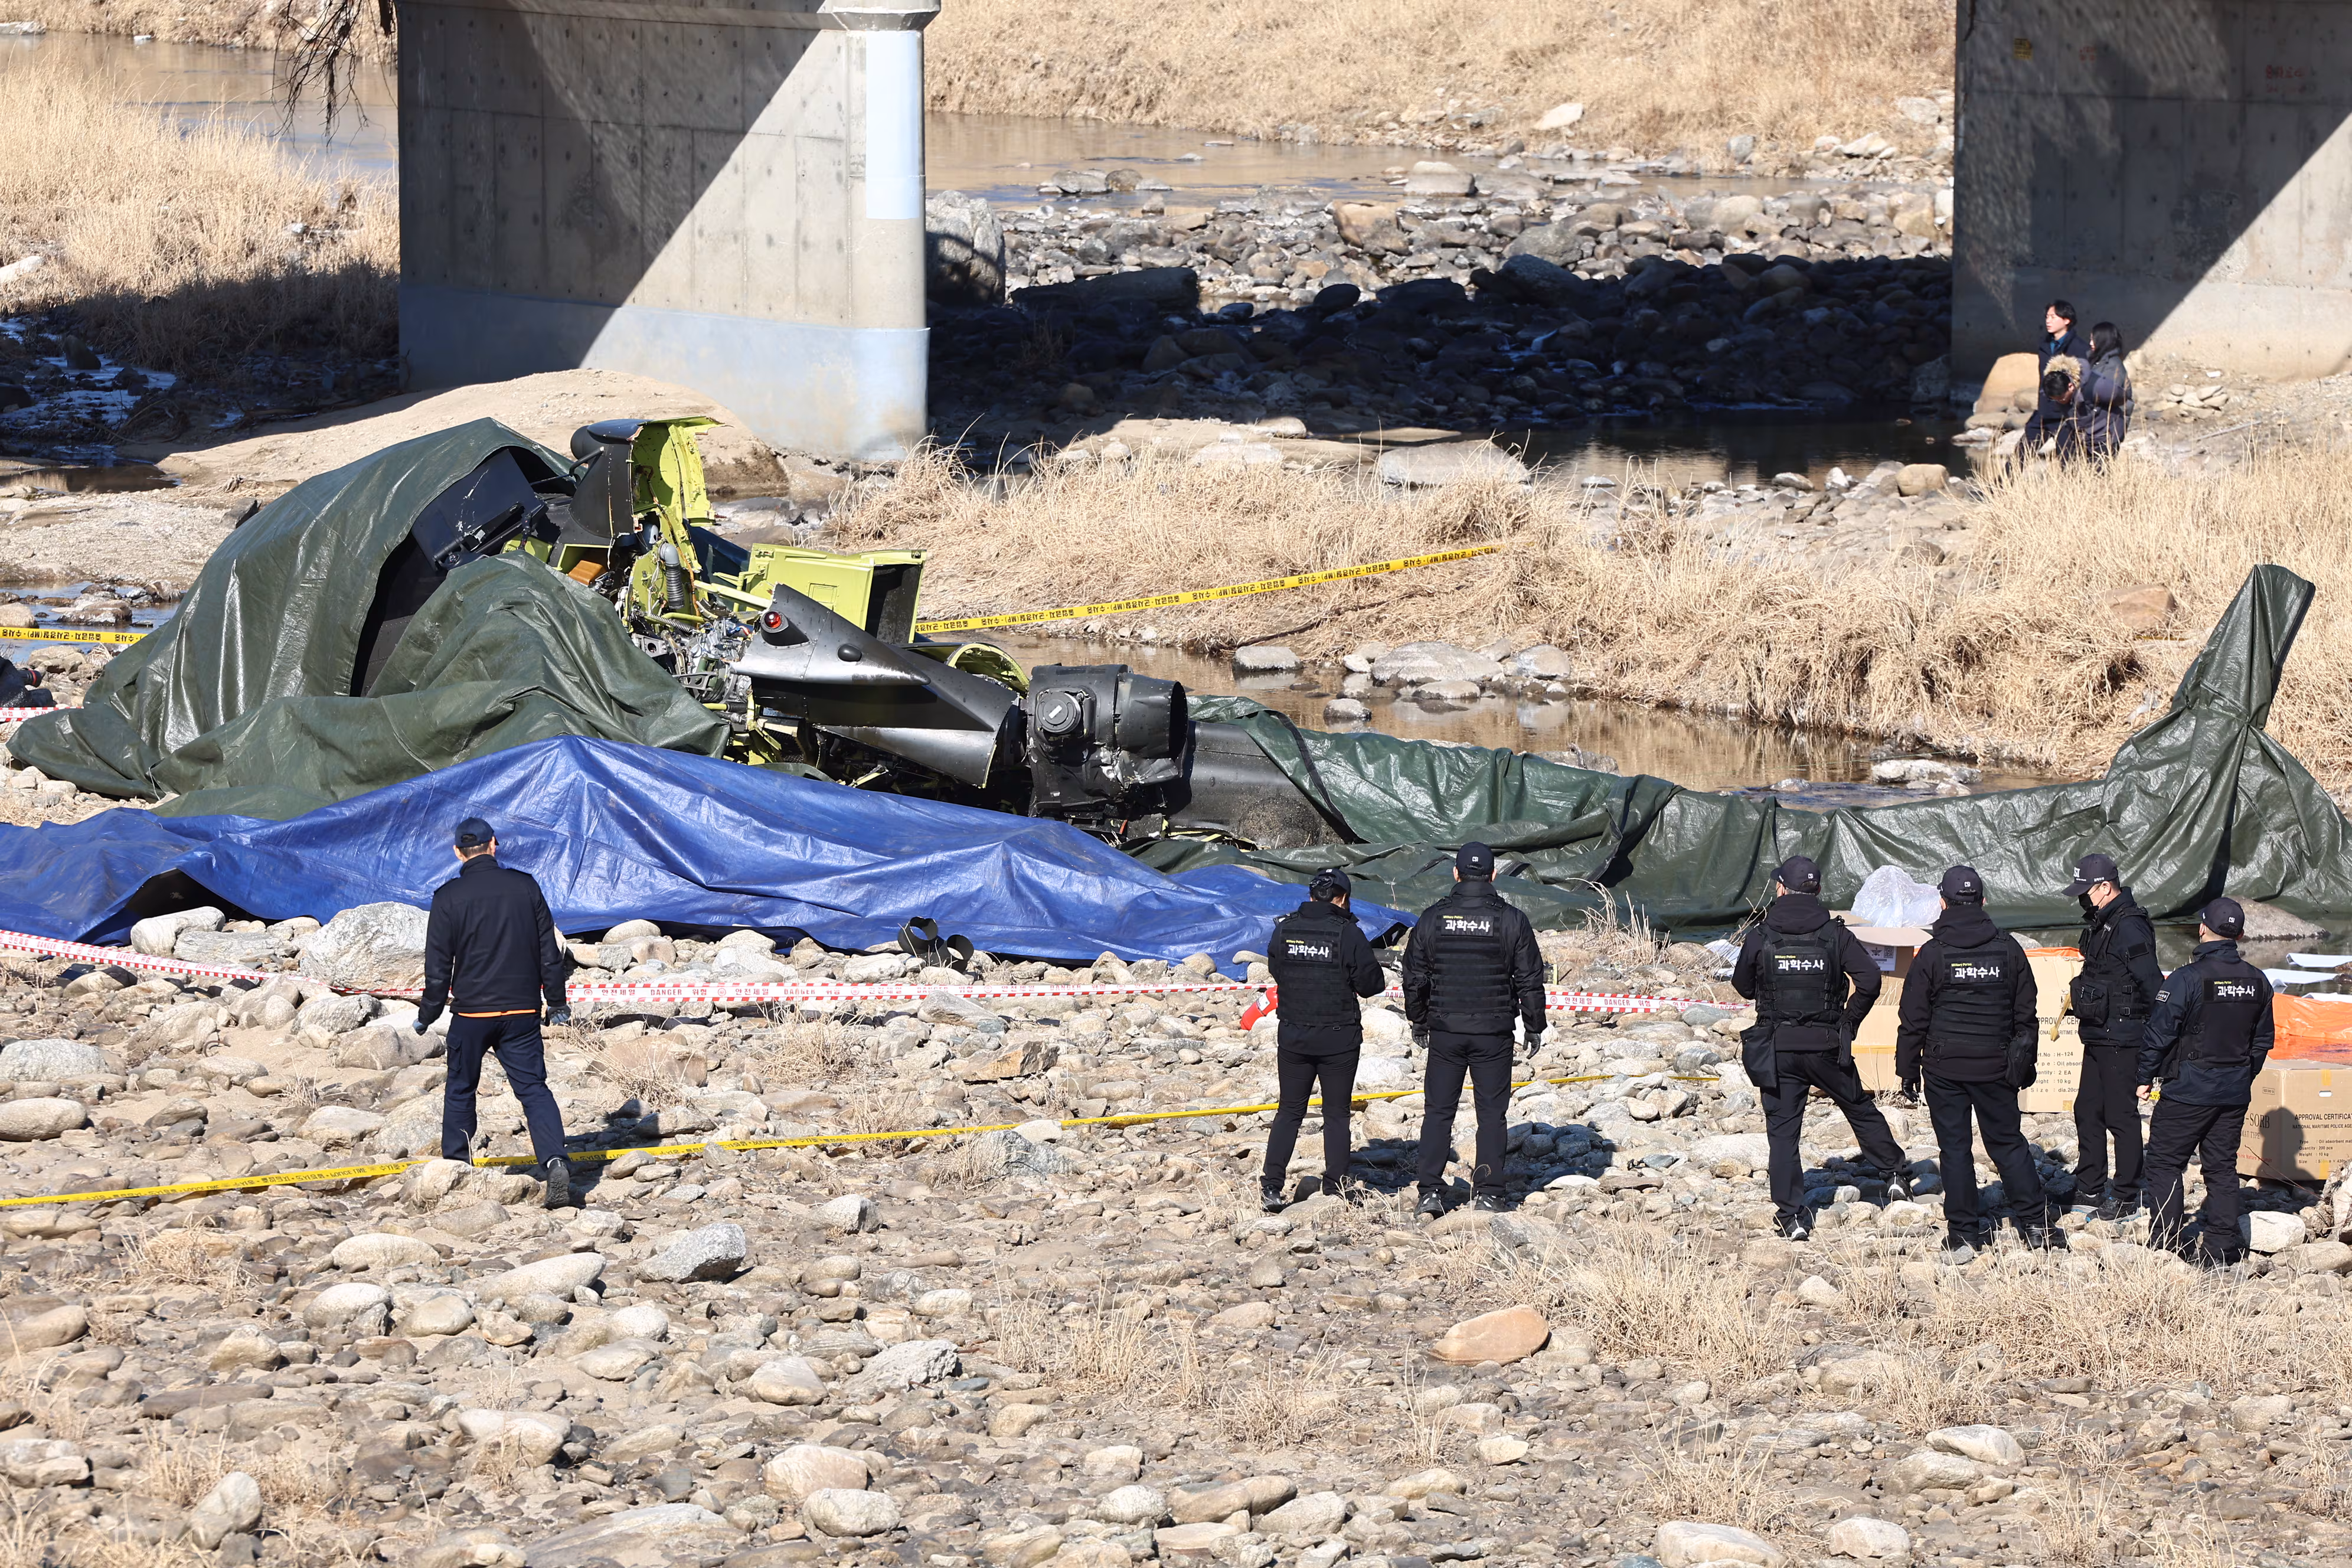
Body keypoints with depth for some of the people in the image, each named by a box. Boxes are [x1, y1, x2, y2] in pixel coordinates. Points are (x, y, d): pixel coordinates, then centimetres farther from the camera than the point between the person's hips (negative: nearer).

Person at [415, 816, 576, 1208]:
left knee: (460, 1090, 16)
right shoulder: (525, 887, 0)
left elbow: (438, 966, -3)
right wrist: (556, 1002, 17)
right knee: (534, 1088, 0)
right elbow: (549, 952, 6)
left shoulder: (449, 897, -6)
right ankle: (555, 1162, -19)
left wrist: (427, 1015, 10)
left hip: (472, 1012, -1)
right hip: (522, 1012, 1)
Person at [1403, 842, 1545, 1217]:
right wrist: (1535, 1027, 11)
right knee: (1492, 1113, 6)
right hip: (1494, 1032, -1)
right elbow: (1530, 980, -1)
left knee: (1438, 1112, 8)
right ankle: (1487, 1192, 3)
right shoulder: (1511, 920, -4)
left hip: (1445, 1031, 1)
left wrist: (1418, 1021, 18)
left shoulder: (1433, 918, -1)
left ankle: (1430, 1190, 3)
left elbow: (1415, 978, 5)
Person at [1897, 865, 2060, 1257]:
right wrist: (2024, 1062, 18)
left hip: (1944, 1067, -2)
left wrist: (1907, 1067, 5)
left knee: (1954, 1148, 4)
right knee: (2007, 1142, 11)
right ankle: (2035, 1224, 9)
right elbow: (2026, 1014, 9)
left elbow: (1913, 1019, -3)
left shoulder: (1932, 953, -7)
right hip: (1995, 1067, 2)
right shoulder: (2007, 949, 2)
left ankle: (1964, 1232, 4)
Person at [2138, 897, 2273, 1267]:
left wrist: (2146, 1078, -1)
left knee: (2165, 1164, 4)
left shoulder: (2187, 979, -16)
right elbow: (2263, 1040, 13)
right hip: (2236, 1092, 5)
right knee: (2222, 1167, 12)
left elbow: (2159, 1033, -13)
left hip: (2189, 1089, -5)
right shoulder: (2257, 982, 3)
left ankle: (2164, 1246, 3)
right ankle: (2220, 1247, 11)